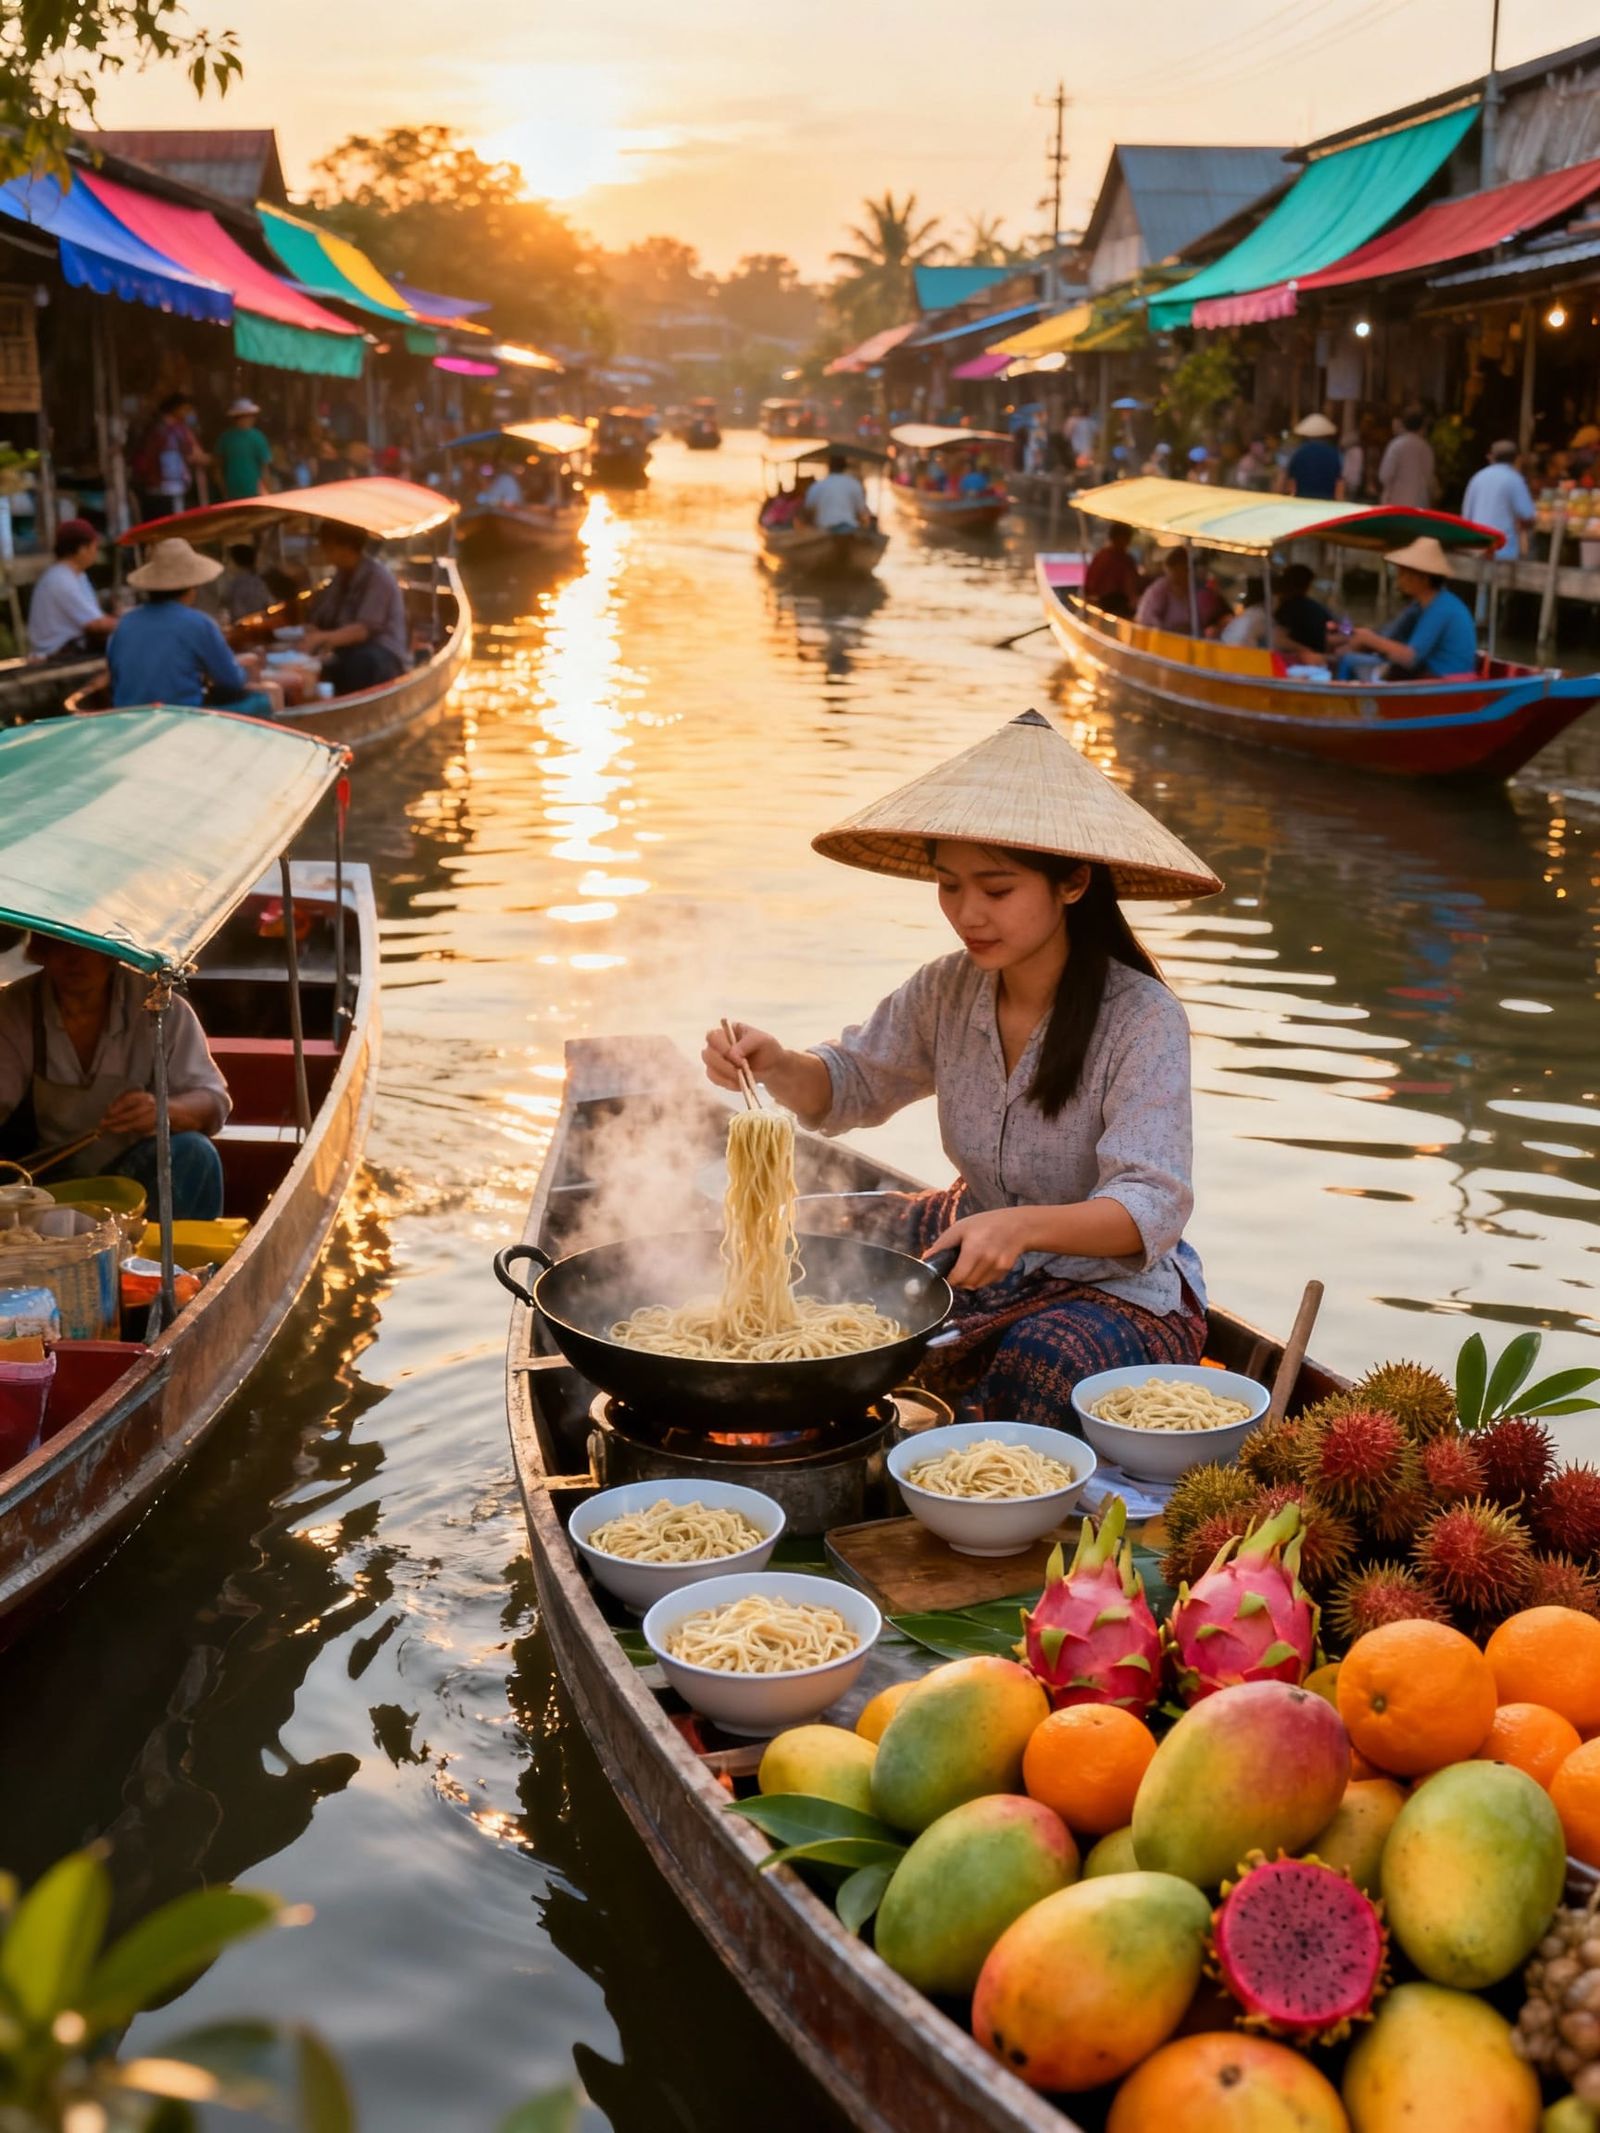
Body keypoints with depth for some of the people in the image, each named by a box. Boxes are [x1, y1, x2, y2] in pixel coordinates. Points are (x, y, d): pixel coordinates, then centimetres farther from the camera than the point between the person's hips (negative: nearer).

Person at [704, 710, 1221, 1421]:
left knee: (1042, 1359, -35)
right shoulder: (947, 993, -4)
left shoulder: (1142, 1020, -22)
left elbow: (1151, 1208, -30)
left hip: (1118, 1284, -6)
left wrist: (1022, 1225, -49)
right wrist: (776, 1066, -13)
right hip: (981, 1250, 6)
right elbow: (850, 1085, 11)